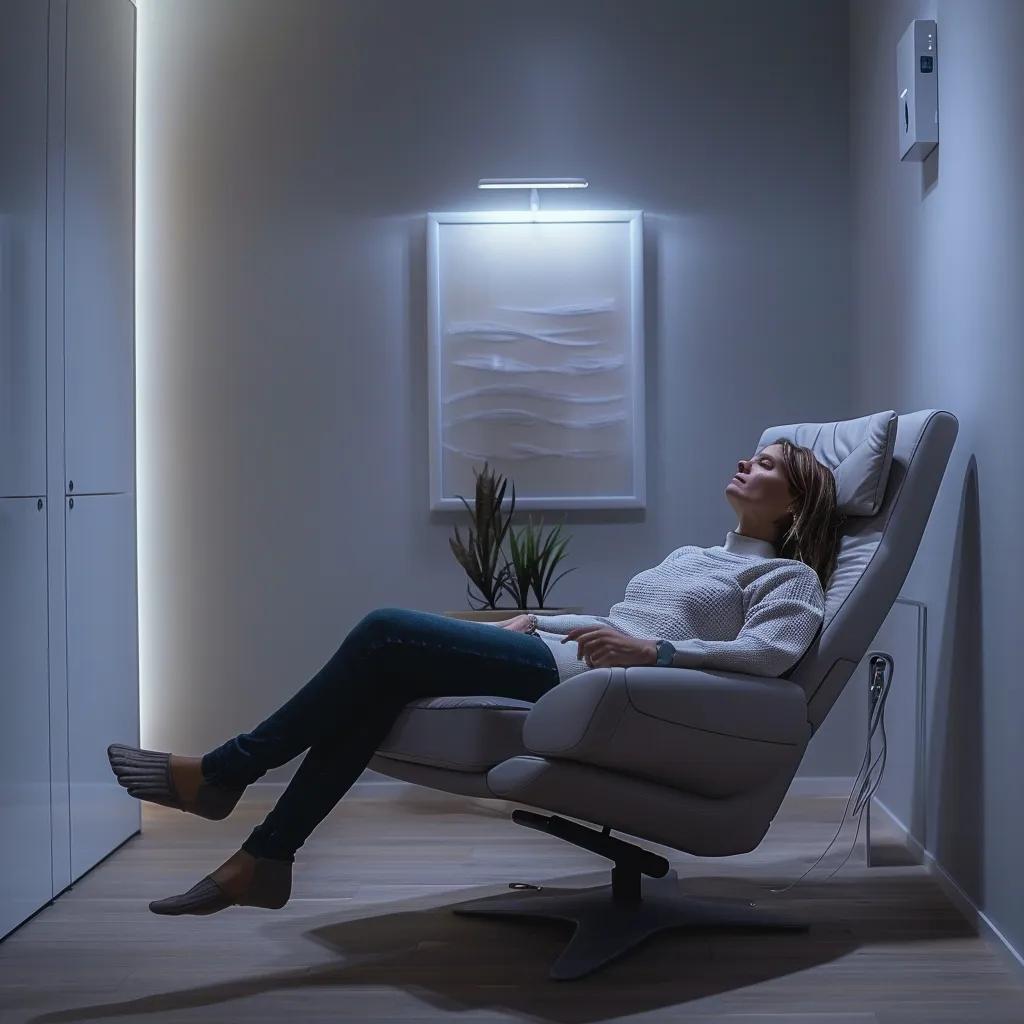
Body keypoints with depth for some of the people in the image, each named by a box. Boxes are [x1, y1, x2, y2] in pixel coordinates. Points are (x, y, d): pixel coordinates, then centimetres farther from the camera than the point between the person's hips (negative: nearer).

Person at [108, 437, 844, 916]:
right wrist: (537, 619, 18)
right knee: (383, 679, -13)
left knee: (388, 633, -18)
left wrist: (650, 649, -24)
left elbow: (773, 652, -14)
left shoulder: (786, 576, 6)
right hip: (560, 658, 8)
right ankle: (265, 859, -10)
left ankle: (224, 773, -7)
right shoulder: (693, 556, 32)